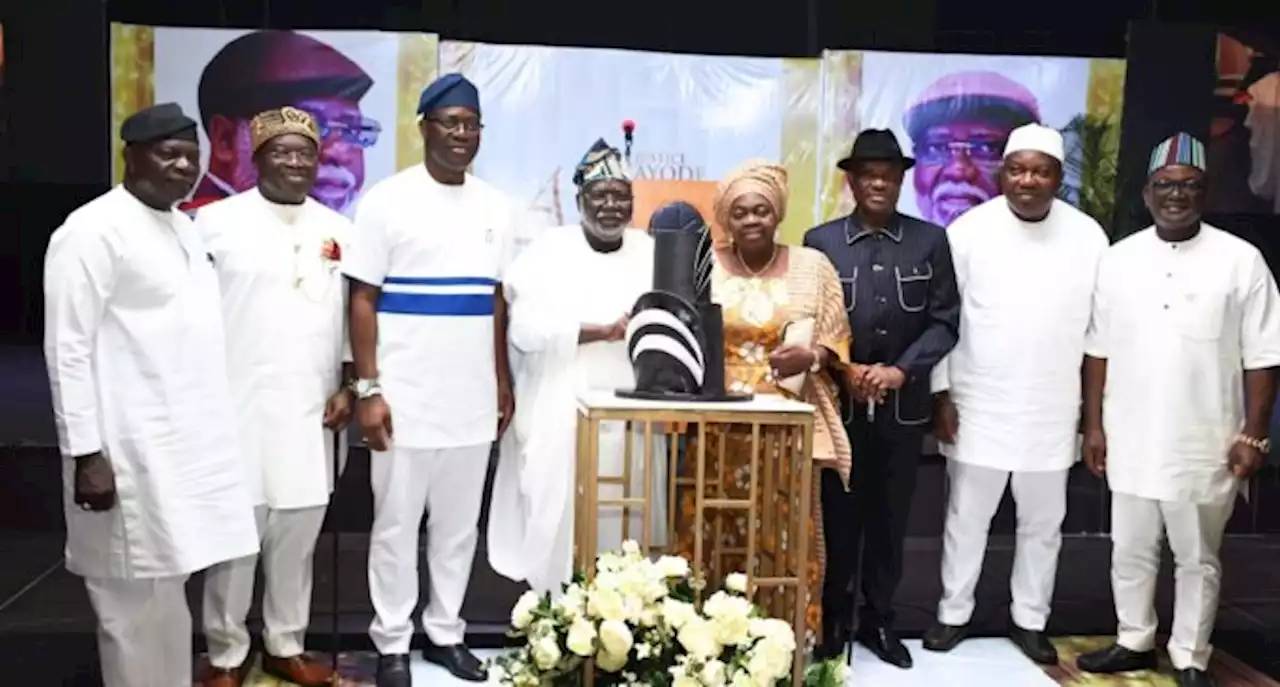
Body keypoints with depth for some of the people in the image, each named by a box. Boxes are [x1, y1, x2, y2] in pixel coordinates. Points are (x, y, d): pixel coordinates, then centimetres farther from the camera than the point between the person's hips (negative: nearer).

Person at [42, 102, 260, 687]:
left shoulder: (183, 227, 13)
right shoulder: (92, 230, -12)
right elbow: (68, 349, -15)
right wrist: (86, 454, -19)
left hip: (185, 445, 8)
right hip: (129, 453, -8)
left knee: (168, 592, 18)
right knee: (136, 605, 0)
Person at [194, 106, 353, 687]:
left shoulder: (339, 230, 9)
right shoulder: (216, 221, -3)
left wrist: (351, 388, 5)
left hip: (311, 410, 4)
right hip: (236, 406, -3)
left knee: (299, 530, 11)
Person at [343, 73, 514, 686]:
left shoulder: (494, 206, 8)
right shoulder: (388, 200, -5)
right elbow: (363, 299, -6)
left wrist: (503, 381, 11)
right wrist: (368, 388, -12)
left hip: (472, 399, 4)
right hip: (405, 398, -4)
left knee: (459, 525, 13)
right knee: (396, 525, 6)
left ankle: (446, 633, 27)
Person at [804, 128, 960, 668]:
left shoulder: (930, 241, 4)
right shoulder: (821, 241, 2)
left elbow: (945, 321, 0)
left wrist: (902, 369, -13)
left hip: (904, 405, 1)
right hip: (839, 402, -1)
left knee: (890, 518, 10)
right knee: (838, 516, 6)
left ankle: (879, 620, 25)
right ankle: (834, 618, 21)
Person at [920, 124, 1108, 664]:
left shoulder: (1088, 236, -2)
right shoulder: (968, 230, -8)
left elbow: (1099, 327, 3)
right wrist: (941, 394, -6)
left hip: (1053, 412, 2)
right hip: (978, 407, -1)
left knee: (1043, 522, 14)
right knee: (966, 517, 11)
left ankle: (1030, 620, 30)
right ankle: (954, 613, 27)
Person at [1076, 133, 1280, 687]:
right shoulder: (1119, 259, 2)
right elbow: (1099, 350, 5)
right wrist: (1094, 425, 4)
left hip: (1205, 446, -3)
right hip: (1130, 442, 3)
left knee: (1197, 559, 11)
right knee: (1129, 552, 15)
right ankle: (1134, 642, 33)